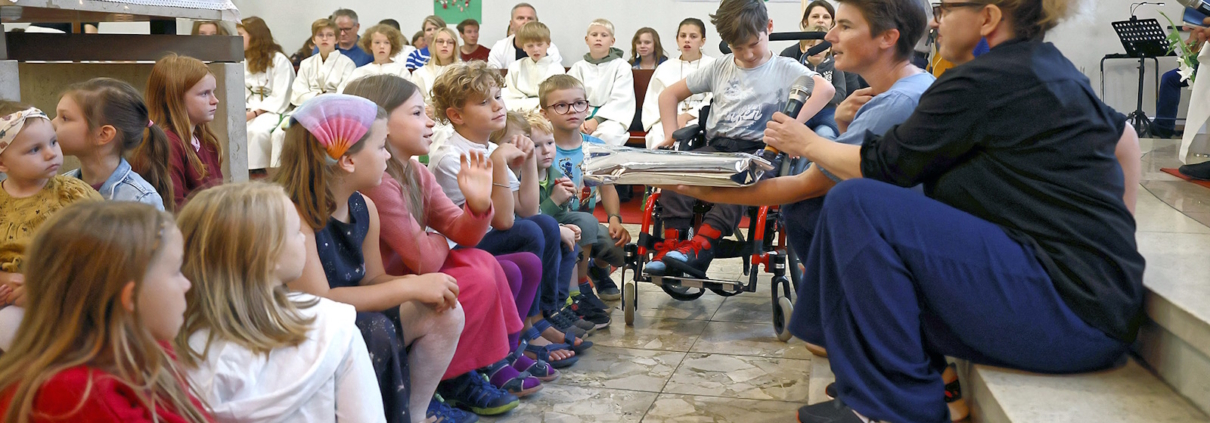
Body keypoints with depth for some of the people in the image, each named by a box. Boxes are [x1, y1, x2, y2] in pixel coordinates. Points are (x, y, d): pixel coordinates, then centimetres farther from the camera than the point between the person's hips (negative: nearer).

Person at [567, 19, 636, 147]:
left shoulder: (621, 66, 7)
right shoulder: (578, 67, 16)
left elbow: (620, 100, -4)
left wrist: (596, 120, -16)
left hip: (609, 116, -2)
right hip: (581, 116, 2)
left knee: (608, 134, -37)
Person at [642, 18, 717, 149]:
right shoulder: (664, 68, 22)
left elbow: (712, 103, -2)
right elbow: (651, 103, 13)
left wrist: (686, 116, -16)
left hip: (699, 122, -2)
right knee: (657, 138, -32)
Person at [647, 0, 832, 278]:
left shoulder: (784, 69, 7)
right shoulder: (720, 69, 18)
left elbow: (825, 89, -12)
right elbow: (669, 95, 21)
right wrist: (671, 136, 5)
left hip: (756, 149, -3)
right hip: (716, 147, 4)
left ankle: (700, 246, -46)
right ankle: (672, 246, -32)